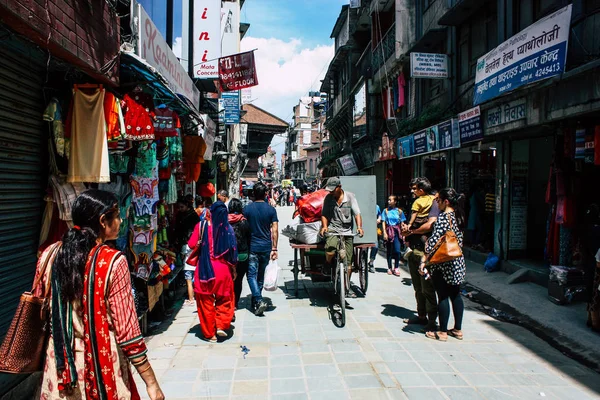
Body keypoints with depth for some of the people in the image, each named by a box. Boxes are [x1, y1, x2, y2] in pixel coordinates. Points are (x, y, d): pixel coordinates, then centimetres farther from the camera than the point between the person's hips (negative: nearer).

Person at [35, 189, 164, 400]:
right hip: (100, 365, -4)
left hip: (58, 364, 5)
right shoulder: (113, 262, -18)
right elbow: (127, 332, -18)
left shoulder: (49, 255, -3)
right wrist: (151, 383, -10)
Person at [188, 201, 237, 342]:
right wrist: (233, 268, 9)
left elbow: (191, 244, -5)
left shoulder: (202, 225, -8)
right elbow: (233, 251, -4)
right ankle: (221, 326, 9)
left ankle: (210, 333, 19)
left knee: (206, 301, 12)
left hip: (205, 269, 0)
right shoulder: (228, 228, -6)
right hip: (223, 269, 1)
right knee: (224, 299, 20)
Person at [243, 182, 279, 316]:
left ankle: (259, 301, -15)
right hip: (266, 247, 2)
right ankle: (255, 301, 25)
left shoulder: (247, 209, -4)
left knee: (252, 275, 2)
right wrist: (274, 248, 1)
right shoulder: (271, 209, -1)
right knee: (261, 275, 15)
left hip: (252, 247, -2)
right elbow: (274, 230, -3)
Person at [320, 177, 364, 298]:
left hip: (347, 231, 1)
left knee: (348, 261, 2)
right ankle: (328, 266, 3)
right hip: (332, 230, 0)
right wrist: (324, 226, -13)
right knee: (330, 250, -31)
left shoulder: (350, 196, 1)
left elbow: (357, 213, -3)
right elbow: (324, 214, 7)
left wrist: (359, 227, -20)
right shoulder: (328, 198, 4)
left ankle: (347, 287, 18)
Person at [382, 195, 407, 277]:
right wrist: (384, 233, -8)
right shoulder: (385, 211, 4)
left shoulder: (399, 211, 5)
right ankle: (389, 268, 17)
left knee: (397, 250, -10)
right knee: (389, 251, 6)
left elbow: (402, 223, 7)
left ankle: (396, 268, 2)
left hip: (397, 231, 0)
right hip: (389, 231, 0)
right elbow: (383, 222, 1)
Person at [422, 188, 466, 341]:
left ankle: (442, 332, 9)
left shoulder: (443, 216, -16)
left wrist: (424, 260, -20)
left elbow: (434, 240, -21)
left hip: (442, 263, -8)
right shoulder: (458, 216, 8)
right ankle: (458, 329, 24)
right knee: (455, 295, 14)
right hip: (458, 262, 8)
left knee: (443, 296, 1)